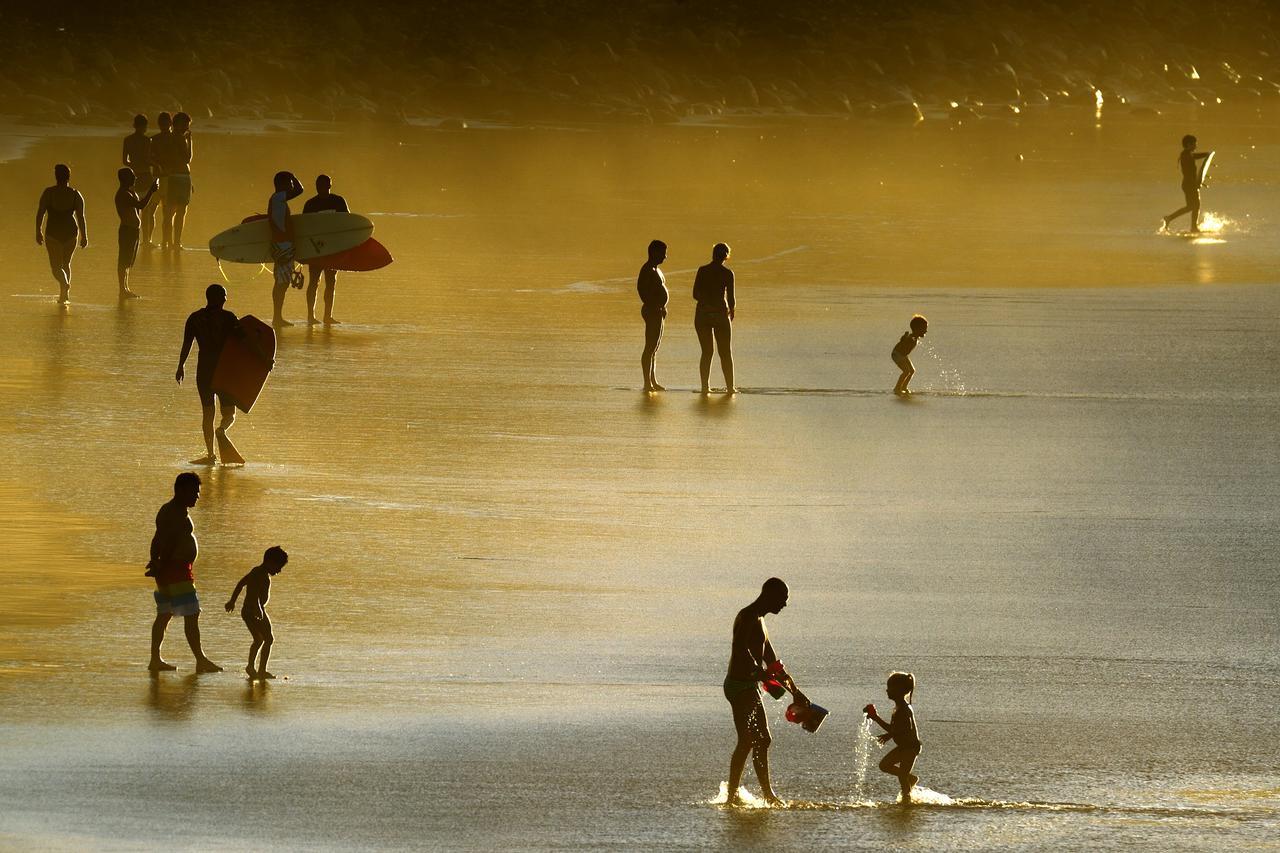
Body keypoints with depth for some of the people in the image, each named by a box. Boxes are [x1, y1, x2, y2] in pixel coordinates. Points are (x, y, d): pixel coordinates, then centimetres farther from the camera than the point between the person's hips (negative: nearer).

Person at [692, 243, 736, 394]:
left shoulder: (702, 270, 0)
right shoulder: (727, 273, -7)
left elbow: (696, 294, 1)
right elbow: (731, 298, -6)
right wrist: (731, 310, 15)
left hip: (702, 314, 2)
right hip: (720, 313, -2)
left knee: (706, 352, 9)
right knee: (726, 353, 8)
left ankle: (705, 386, 5)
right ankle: (730, 386, 8)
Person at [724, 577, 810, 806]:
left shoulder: (758, 621, 21)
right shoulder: (748, 617, -11)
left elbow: (772, 662, 28)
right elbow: (740, 650, -28)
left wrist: (795, 692, 28)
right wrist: (759, 672, -40)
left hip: (749, 686, 10)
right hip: (741, 686, -10)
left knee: (762, 740, 15)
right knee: (747, 741, -14)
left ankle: (768, 795, 24)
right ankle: (732, 795, -15)